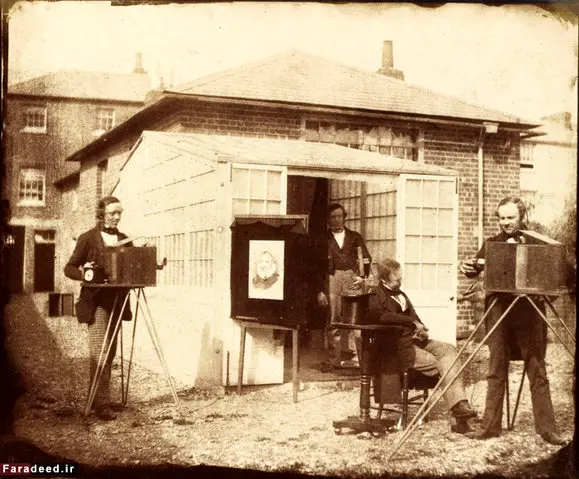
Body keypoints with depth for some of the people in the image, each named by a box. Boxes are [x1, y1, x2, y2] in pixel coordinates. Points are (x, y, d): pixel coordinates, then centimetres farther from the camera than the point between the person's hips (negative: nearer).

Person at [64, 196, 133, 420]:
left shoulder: (124, 240, 12)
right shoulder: (88, 238, -2)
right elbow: (69, 268, -1)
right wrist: (84, 273, -21)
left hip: (116, 302, 6)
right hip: (96, 302, -6)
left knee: (110, 353, 9)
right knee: (99, 352, -12)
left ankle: (96, 398, 21)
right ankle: (102, 404, -11)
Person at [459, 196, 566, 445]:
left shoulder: (535, 243, 5)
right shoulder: (492, 243, 11)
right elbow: (475, 268, 2)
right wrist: (467, 267, -21)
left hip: (529, 312, -2)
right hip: (499, 310, 2)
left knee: (537, 371, 1)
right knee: (496, 371, 6)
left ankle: (546, 427, 5)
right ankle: (490, 425, 11)